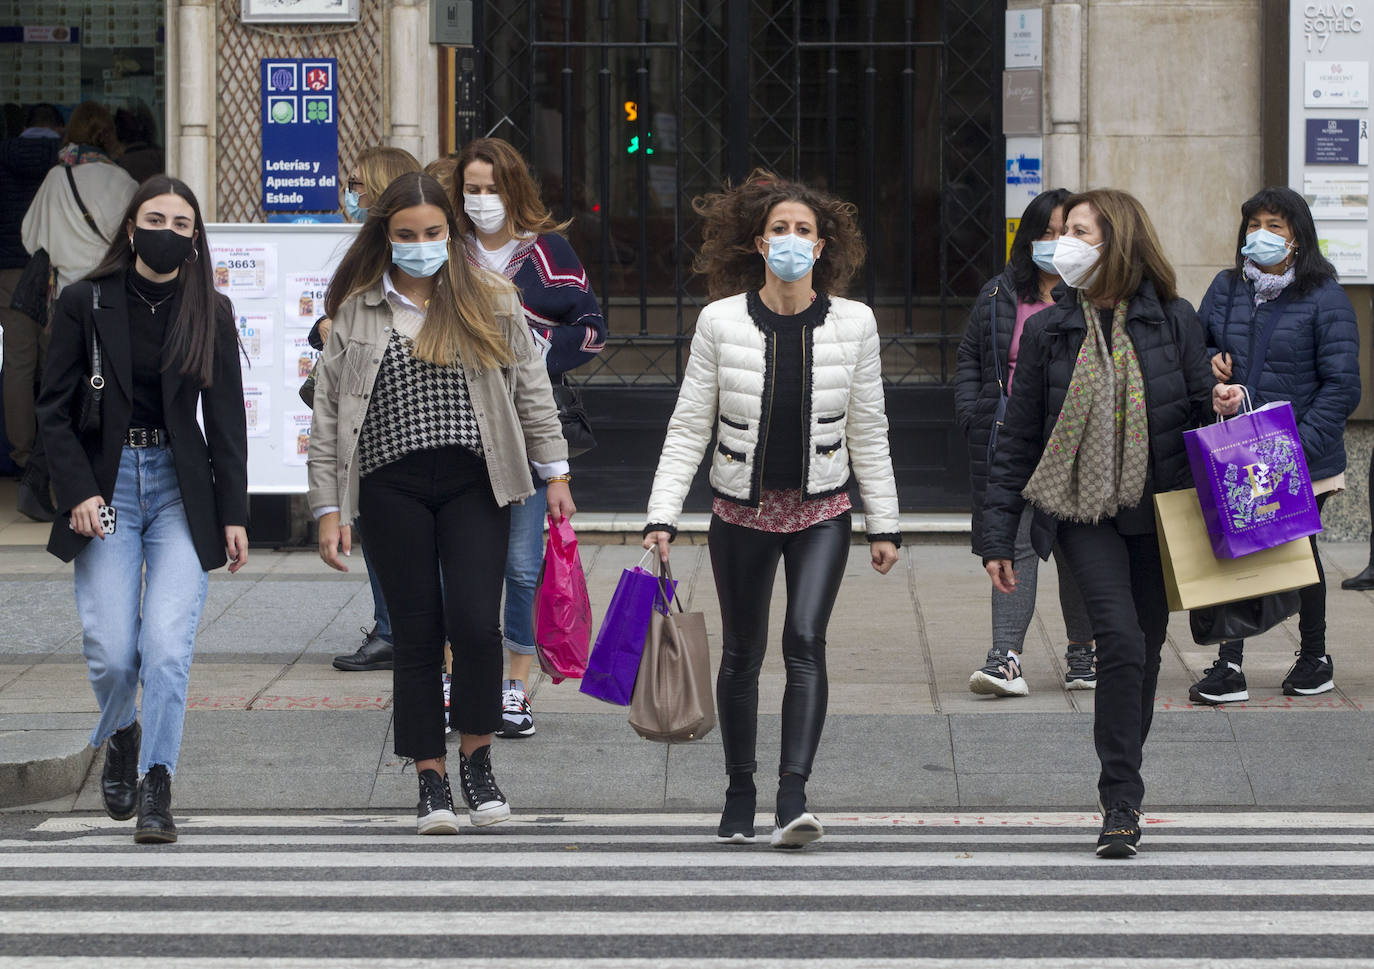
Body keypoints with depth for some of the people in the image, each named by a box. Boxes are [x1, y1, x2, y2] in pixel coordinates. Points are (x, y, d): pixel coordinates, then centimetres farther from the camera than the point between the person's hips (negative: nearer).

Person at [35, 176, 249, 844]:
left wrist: (233, 513, 3)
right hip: (108, 487, 0)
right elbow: (55, 408, 2)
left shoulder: (211, 312, 5)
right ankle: (119, 737, 27)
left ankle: (156, 788, -4)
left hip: (181, 489, 0)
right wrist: (79, 492, -9)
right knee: (111, 651, -6)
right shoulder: (86, 303, 1)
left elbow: (226, 417, 7)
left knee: (167, 646, -13)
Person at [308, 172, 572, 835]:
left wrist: (555, 472, 5)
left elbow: (531, 387, 11)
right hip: (392, 488, 0)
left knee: (475, 622, -12)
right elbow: (328, 415, 7)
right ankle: (431, 781, 7)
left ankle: (476, 758, 7)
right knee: (416, 634, 1)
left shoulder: (491, 303, 8)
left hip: (474, 482, 0)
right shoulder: (355, 313, 7)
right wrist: (328, 508, 2)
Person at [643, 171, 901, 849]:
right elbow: (688, 428, -2)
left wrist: (883, 525, 5)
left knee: (805, 640, -17)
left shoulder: (853, 323, -2)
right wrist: (662, 516, -9)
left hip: (822, 511, -1)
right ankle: (739, 793, 26)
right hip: (742, 510, 1)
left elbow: (867, 433, 4)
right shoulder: (721, 322, -5)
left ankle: (794, 798, -24)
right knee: (742, 652, 9)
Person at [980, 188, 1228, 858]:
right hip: (1085, 512, -2)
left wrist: (1224, 405, -16)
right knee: (1121, 640, -18)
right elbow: (1016, 442, 6)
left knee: (1145, 651, 8)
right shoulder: (1048, 331, 3)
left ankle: (1121, 796, 25)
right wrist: (998, 538, 2)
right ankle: (1121, 802, -14)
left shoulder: (1173, 321, 3)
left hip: (1158, 514, 2)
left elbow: (1203, 413, 10)